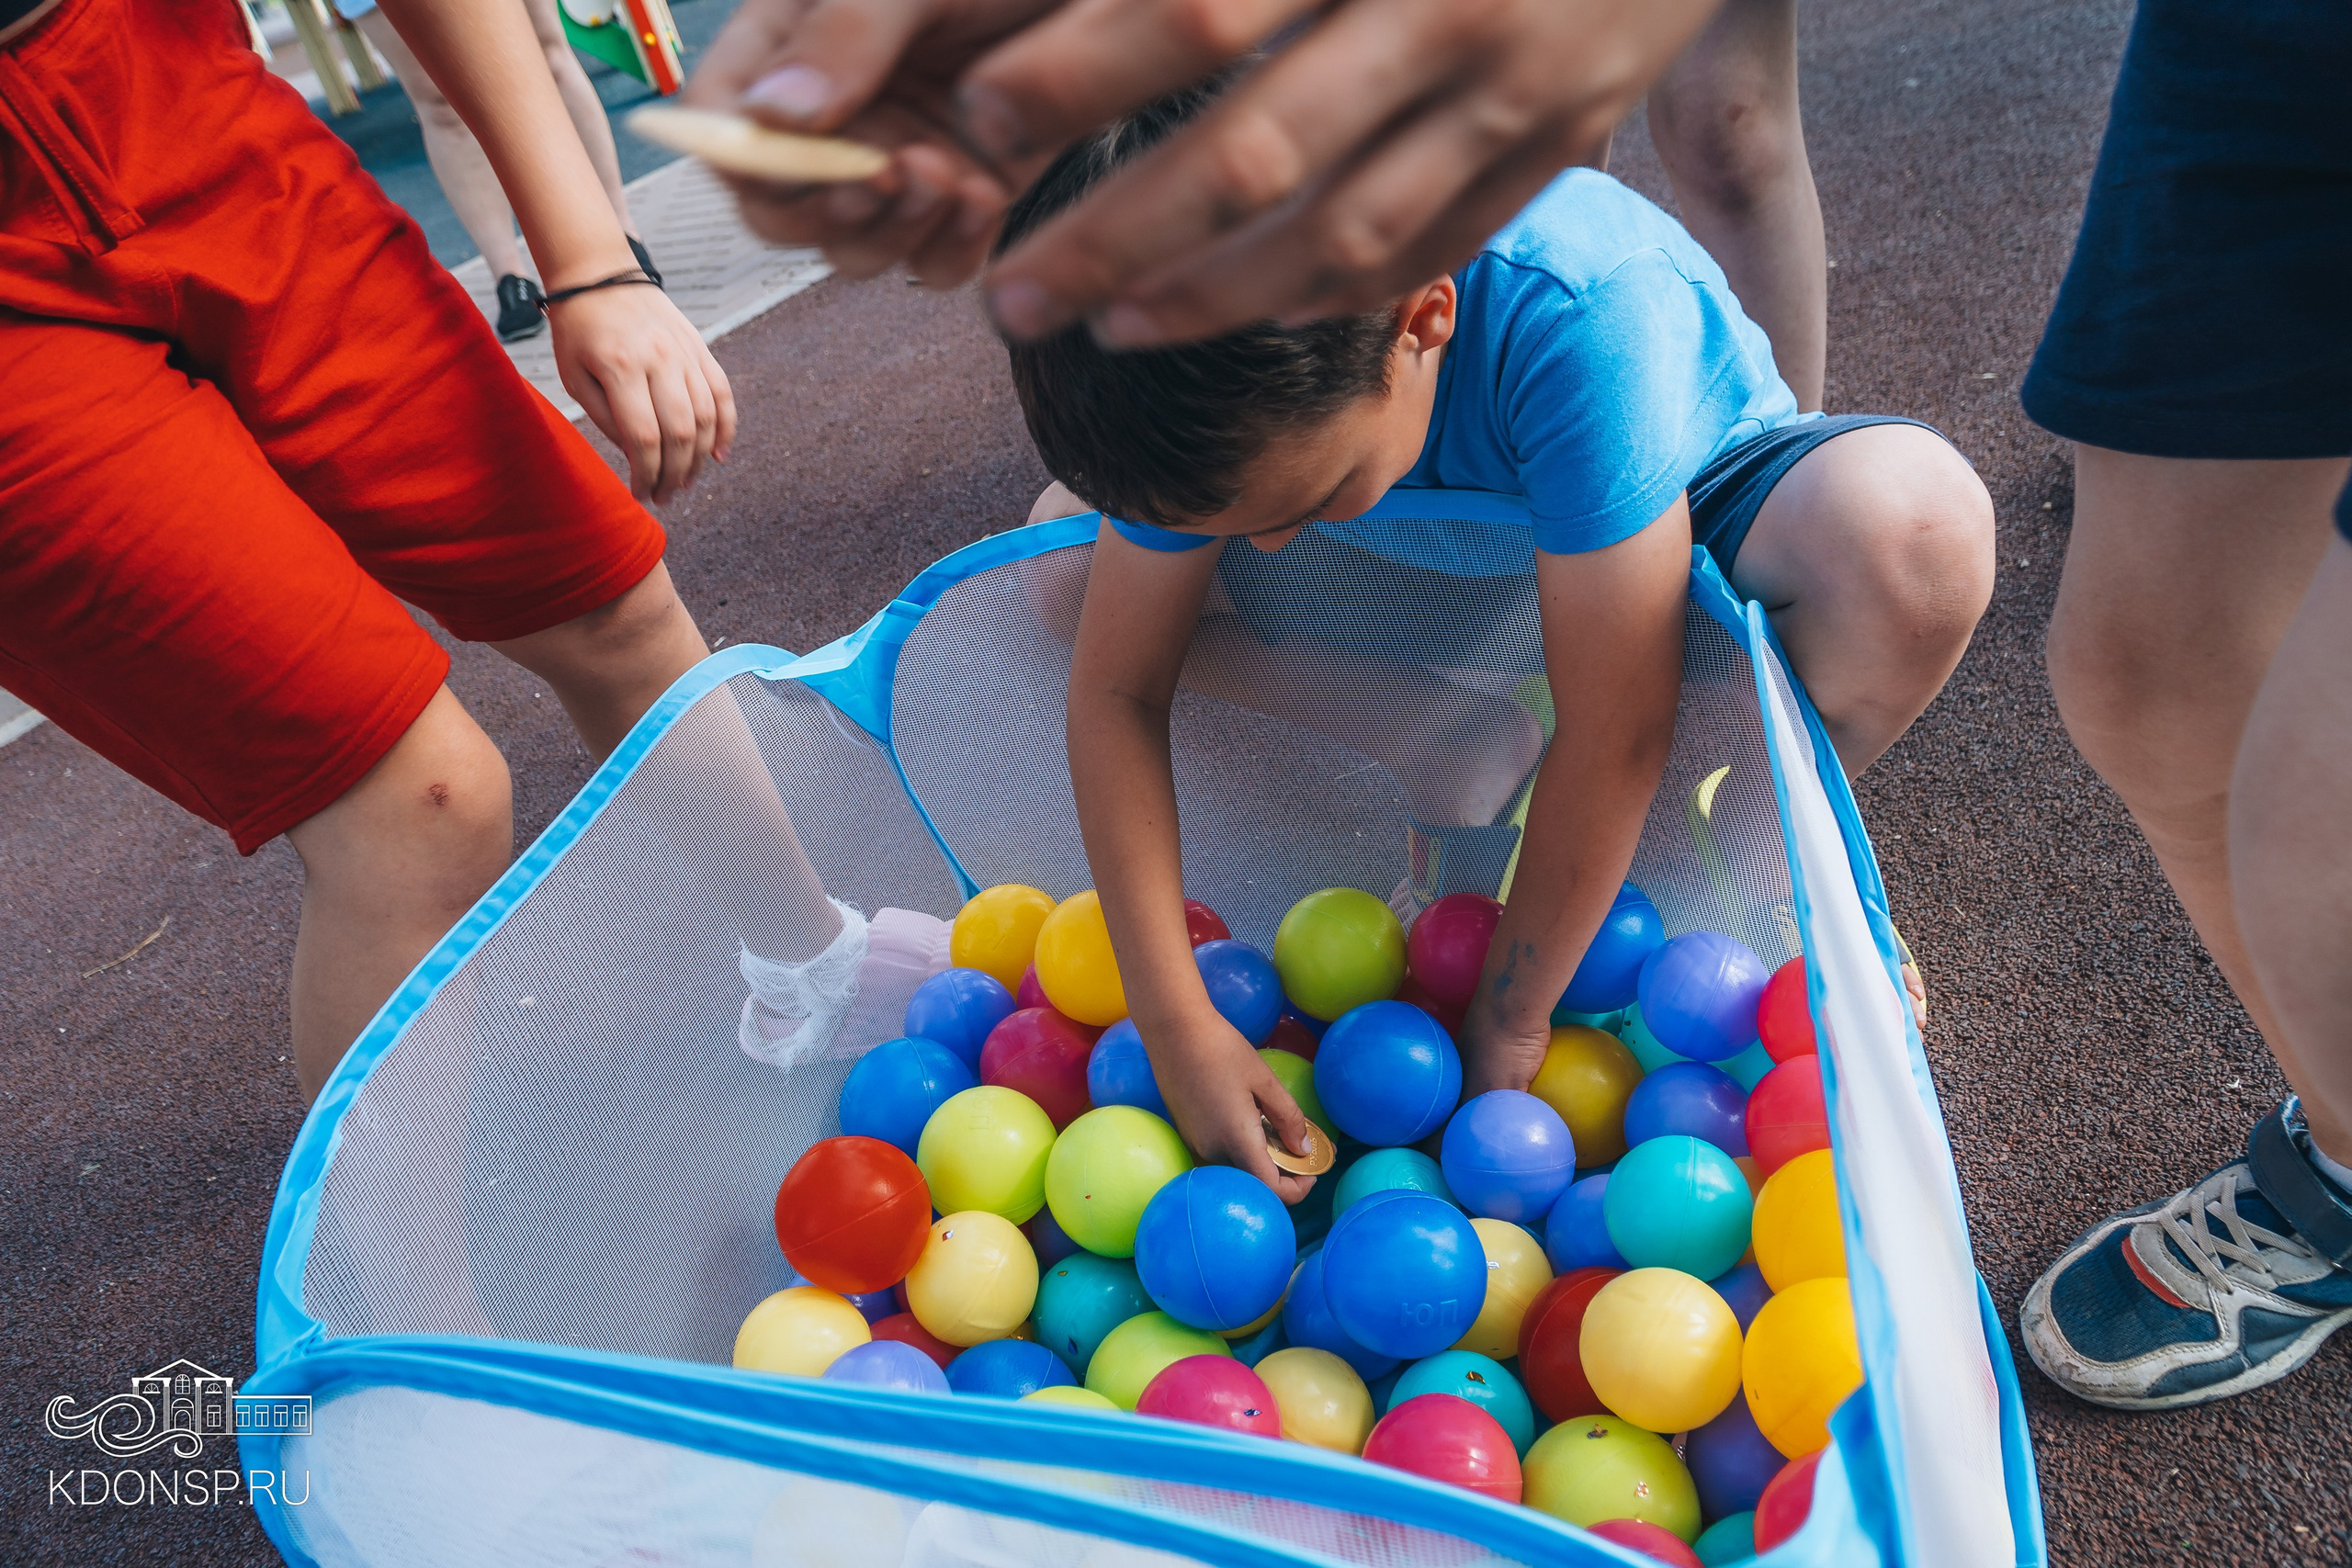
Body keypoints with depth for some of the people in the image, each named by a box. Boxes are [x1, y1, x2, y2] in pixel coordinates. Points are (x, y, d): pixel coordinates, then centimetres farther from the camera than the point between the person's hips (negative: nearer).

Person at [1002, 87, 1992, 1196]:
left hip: (1693, 505, -3)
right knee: (1071, 535, -14)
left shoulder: (1578, 316, -41)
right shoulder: (1229, 395, -27)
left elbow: (1615, 739, -35)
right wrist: (1174, 1023, -26)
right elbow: (1117, 692, -21)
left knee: (1914, 528, -39)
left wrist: (1504, 1029, -24)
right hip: (1452, 557, 4)